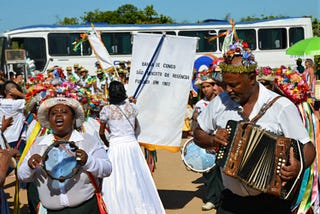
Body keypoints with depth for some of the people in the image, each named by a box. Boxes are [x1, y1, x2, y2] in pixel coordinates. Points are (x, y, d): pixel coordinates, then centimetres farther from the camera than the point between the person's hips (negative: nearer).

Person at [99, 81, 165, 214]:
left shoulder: (106, 110, -7)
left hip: (116, 147, -4)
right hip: (133, 144, 4)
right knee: (137, 179, 14)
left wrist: (107, 144, 20)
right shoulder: (131, 106, 3)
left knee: (117, 181, 4)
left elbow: (101, 133, 3)